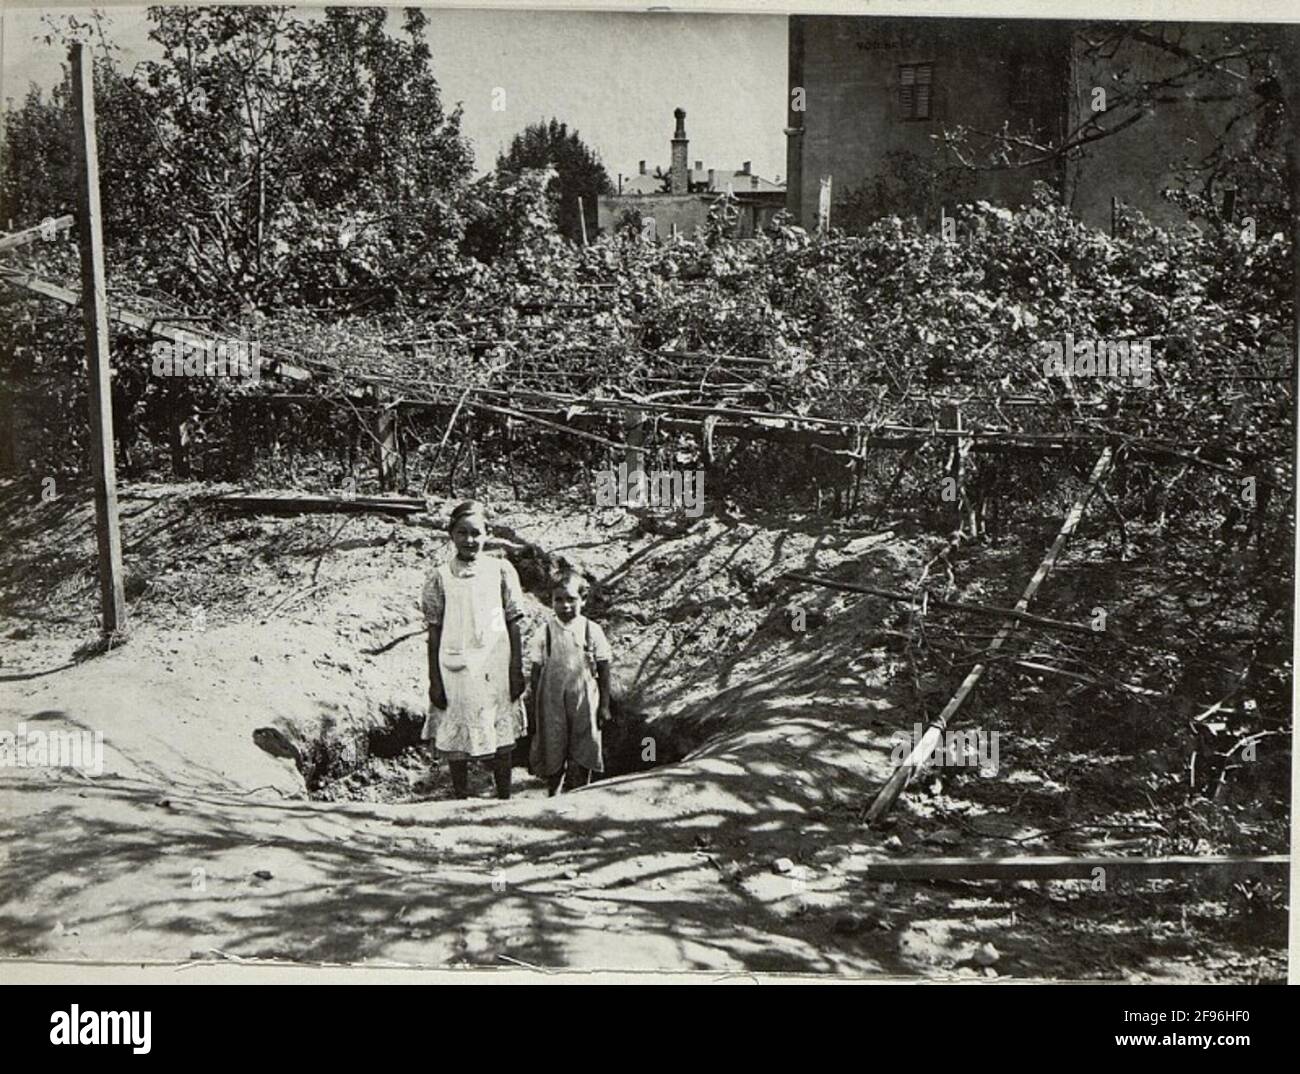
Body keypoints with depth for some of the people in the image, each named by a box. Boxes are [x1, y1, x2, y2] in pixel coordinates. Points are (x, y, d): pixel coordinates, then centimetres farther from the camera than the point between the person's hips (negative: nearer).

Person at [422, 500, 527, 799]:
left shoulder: (501, 571, 1)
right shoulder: (439, 578, 0)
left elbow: (513, 626, 3)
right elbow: (434, 633, 2)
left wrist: (517, 670, 0)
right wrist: (434, 681, -1)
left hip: (496, 671, 0)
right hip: (455, 672, 0)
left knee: (502, 741, 7)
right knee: (456, 742, 7)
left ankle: (504, 799, 22)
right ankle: (462, 802, 22)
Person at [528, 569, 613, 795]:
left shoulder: (592, 631, -3)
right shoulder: (545, 632, -2)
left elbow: (603, 671, 2)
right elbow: (536, 672, 3)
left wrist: (604, 706, 1)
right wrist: (535, 709, 2)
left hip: (584, 704, 0)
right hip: (552, 703, 0)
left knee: (581, 757, 4)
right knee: (553, 753, 7)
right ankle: (553, 798, 25)